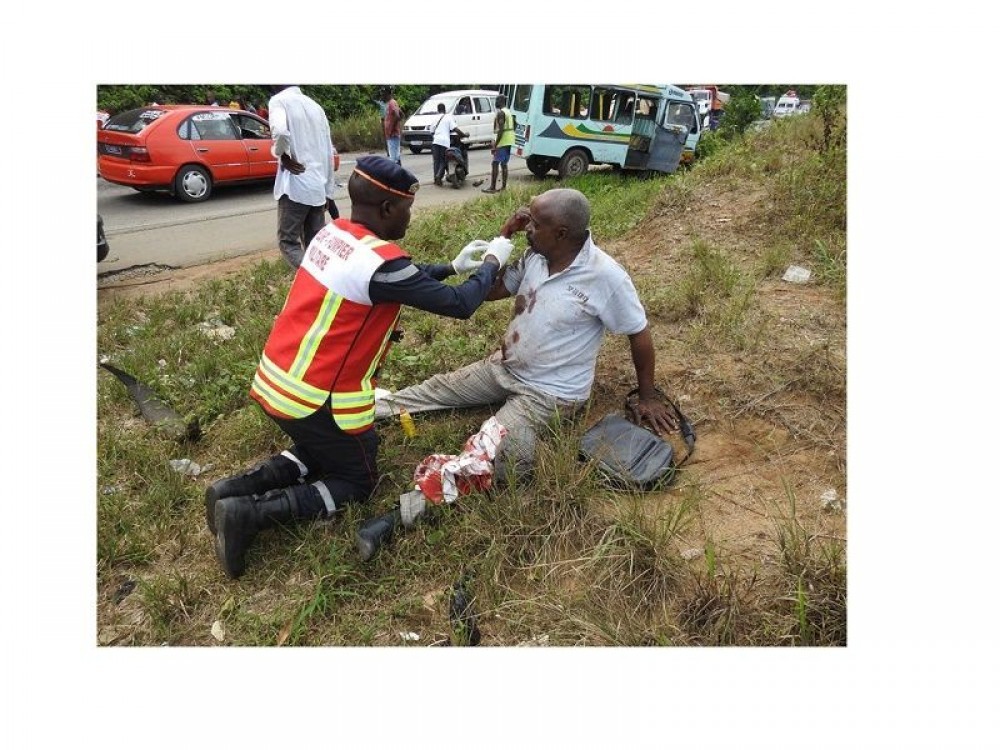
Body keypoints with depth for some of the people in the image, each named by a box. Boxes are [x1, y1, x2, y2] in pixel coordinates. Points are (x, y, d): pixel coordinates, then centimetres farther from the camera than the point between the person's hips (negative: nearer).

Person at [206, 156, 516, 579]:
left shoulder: (332, 233, 4)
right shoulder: (382, 261, -22)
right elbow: (459, 305, -13)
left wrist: (452, 266, 18)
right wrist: (492, 263, 3)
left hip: (274, 382, 8)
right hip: (317, 401, -8)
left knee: (322, 453, 30)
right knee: (357, 481, 14)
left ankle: (236, 489, 13)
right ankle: (251, 513, -2)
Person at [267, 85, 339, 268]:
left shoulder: (279, 100, -3)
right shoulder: (315, 106, 17)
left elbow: (280, 131, -26)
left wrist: (281, 153, -6)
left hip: (295, 187, -6)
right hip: (318, 188, 6)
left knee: (288, 242, 1)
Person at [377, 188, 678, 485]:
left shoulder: (605, 276, -24)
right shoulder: (535, 255, -5)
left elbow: (639, 333, -13)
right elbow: (489, 290, 3)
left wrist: (648, 397, -5)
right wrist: (504, 237, -10)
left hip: (550, 392, -7)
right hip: (503, 367, 7)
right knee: (435, 389, 13)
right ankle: (372, 409, 25)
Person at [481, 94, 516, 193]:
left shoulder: (500, 113, -13)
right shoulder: (509, 112, 16)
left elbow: (501, 130, -21)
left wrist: (495, 145, -21)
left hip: (502, 142, -9)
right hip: (509, 141, 9)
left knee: (495, 164, -7)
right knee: (504, 164, 13)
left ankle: (492, 187, -8)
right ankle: (504, 186, 14)